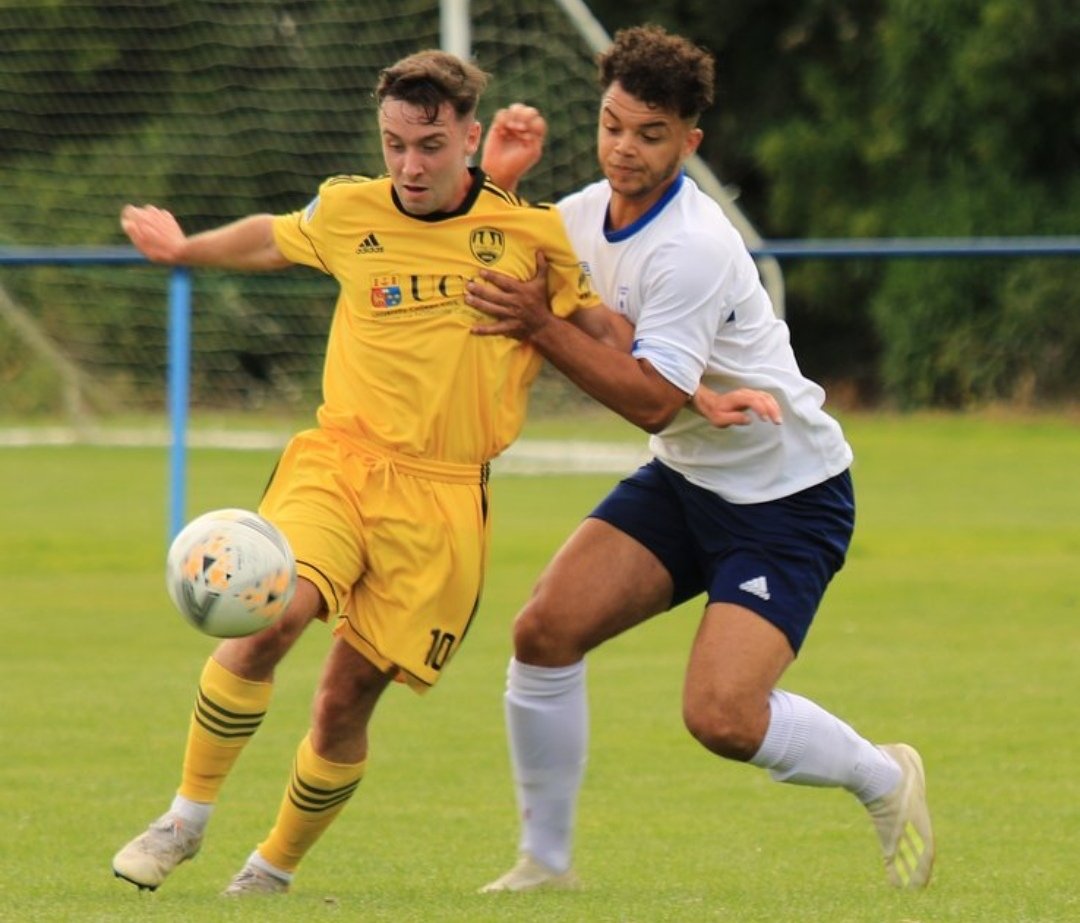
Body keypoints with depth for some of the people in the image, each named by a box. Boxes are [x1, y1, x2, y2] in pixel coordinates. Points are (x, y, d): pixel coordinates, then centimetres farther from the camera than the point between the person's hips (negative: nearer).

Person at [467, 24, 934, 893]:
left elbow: (652, 399, -27)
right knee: (545, 630, -12)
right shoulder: (588, 212, 1)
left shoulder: (693, 249, -25)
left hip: (788, 495, -8)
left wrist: (542, 326, -31)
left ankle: (885, 779, 10)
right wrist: (496, 181, -4)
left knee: (723, 719, -20)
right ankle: (545, 861, 3)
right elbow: (492, 289, 11)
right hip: (684, 480, 8)